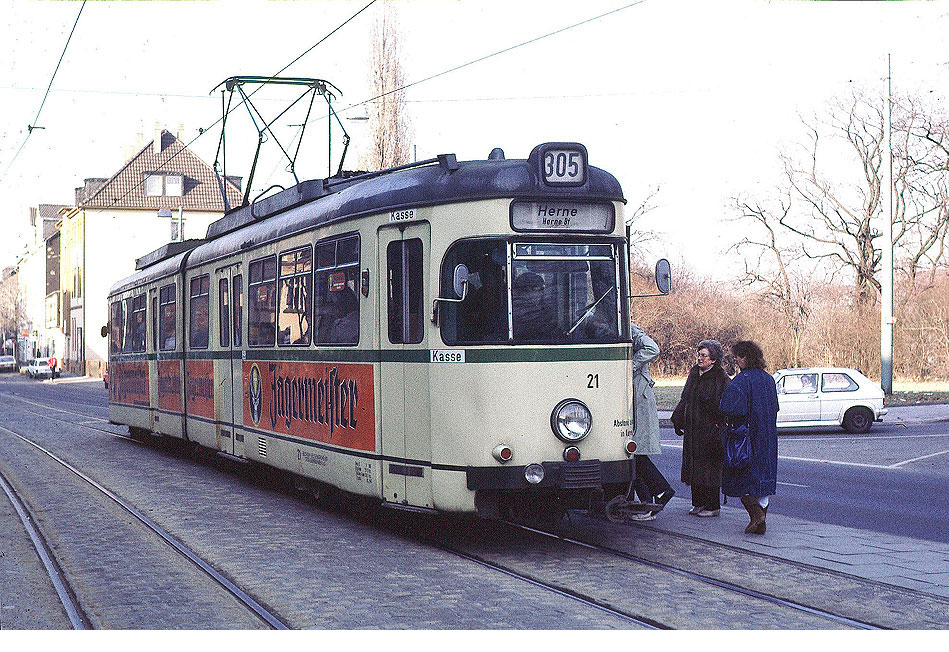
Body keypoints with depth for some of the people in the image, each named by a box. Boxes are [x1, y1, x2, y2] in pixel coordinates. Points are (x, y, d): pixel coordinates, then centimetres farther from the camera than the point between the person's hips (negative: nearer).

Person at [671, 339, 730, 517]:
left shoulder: (721, 378, -9)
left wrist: (718, 427, -20)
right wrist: (678, 421, 15)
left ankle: (712, 506, 6)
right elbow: (685, 400, 18)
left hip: (710, 429, -7)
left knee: (710, 467, -2)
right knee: (693, 466, 9)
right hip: (692, 428, 7)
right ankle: (698, 503, 19)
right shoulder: (694, 374, 11)